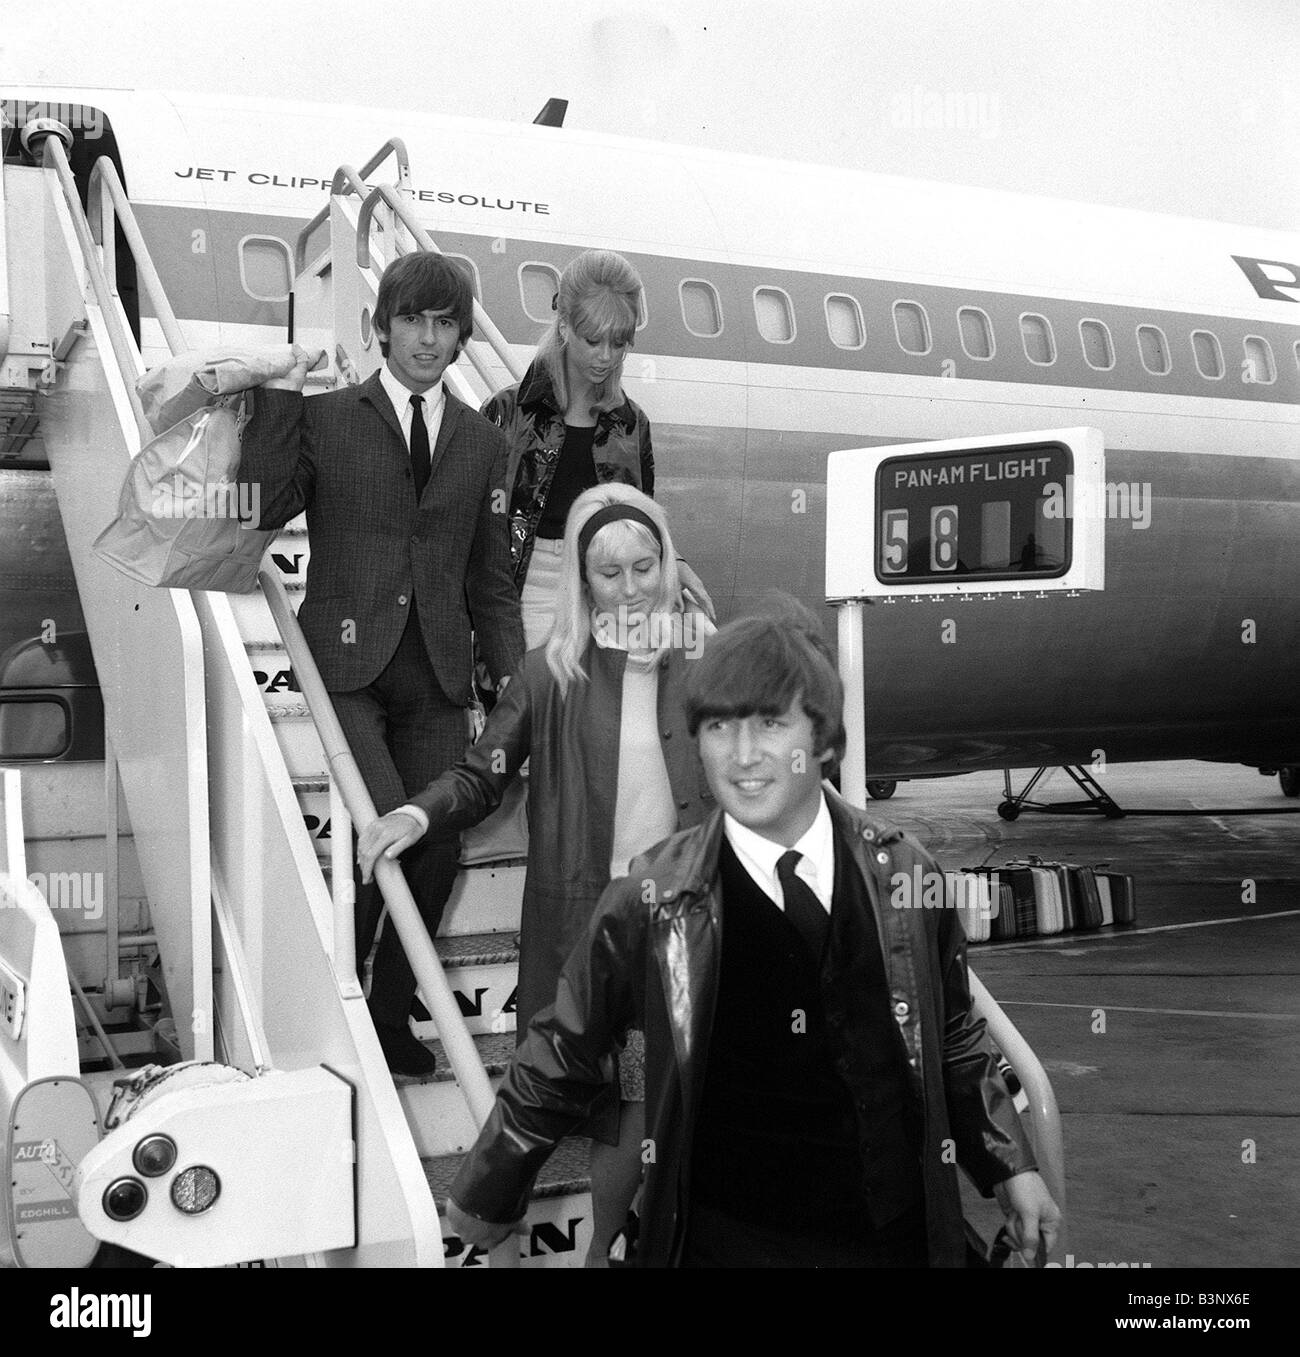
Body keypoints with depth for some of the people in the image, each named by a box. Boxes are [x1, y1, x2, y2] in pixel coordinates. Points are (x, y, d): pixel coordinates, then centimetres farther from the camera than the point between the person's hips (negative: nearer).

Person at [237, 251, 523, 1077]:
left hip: (437, 676, 4)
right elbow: (263, 509, -10)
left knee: (440, 851, 1)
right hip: (347, 666, -4)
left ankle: (393, 1020, 19)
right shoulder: (326, 418, 5)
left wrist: (513, 671, 4)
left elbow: (490, 579, 16)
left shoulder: (483, 443, 15)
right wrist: (282, 392, -11)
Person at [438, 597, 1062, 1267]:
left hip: (899, 1232, 2)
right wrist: (485, 1201, 8)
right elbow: (559, 1062, 1)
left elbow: (955, 1038, 11)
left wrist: (1011, 1168, 13)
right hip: (727, 1238, -2)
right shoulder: (651, 901, -10)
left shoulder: (903, 875, -3)